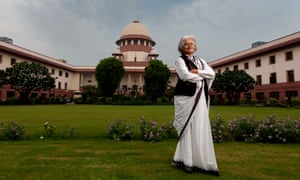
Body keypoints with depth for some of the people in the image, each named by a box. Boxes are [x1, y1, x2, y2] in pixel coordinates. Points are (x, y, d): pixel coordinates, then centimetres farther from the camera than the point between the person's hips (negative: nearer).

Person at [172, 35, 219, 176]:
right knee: (187, 129, -4)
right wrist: (202, 76, -2)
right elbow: (185, 76, -15)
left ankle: (198, 159, 17)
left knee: (200, 129, 4)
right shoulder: (180, 60, 2)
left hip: (200, 98, 5)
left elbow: (211, 73, 5)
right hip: (186, 97, -5)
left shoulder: (200, 61, 20)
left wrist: (197, 72, -8)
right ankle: (186, 161, 7)